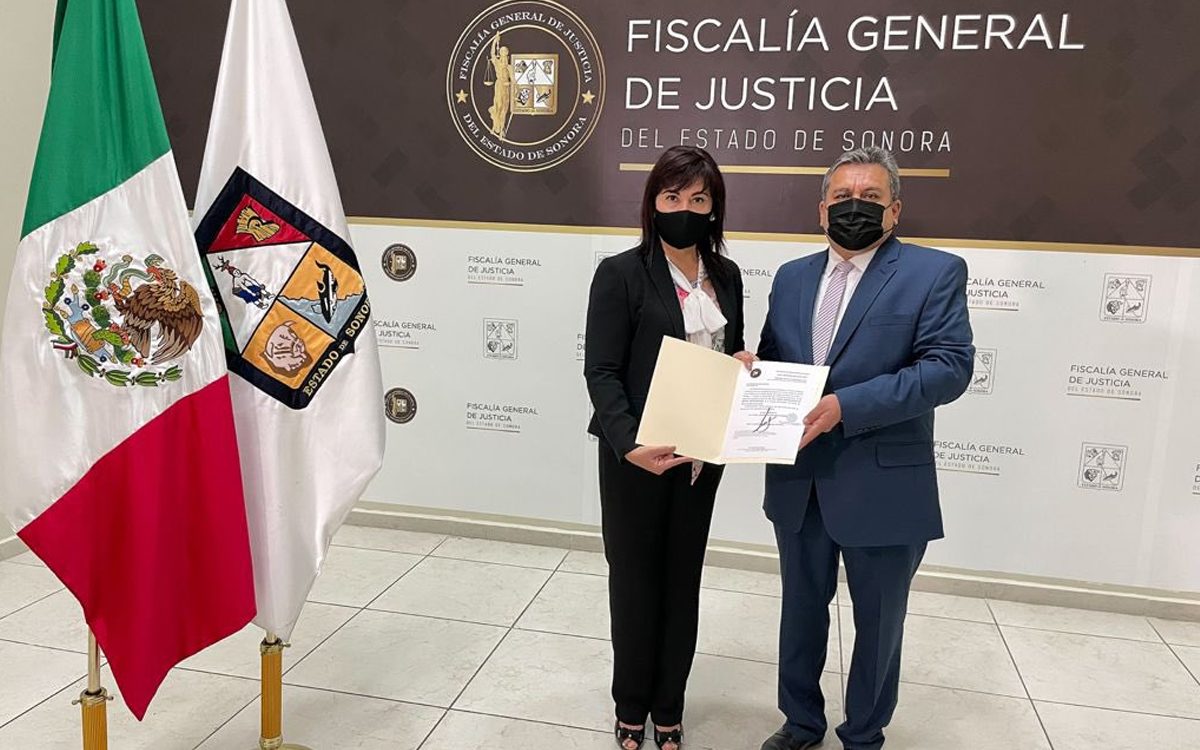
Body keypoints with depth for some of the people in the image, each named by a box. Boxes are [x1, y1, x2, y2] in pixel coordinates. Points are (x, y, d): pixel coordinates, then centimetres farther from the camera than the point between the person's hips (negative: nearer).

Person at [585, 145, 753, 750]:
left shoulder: (726, 276, 6)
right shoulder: (621, 273, -10)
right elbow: (601, 371, -16)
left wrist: (743, 364, -6)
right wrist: (628, 444, -30)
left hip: (701, 454, 5)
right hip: (636, 455, -5)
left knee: (682, 581, 15)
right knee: (635, 579, 10)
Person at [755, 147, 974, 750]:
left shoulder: (935, 272, -7)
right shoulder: (792, 277, 10)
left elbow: (950, 366, -17)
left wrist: (846, 406, -26)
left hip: (881, 489, -4)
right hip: (798, 483, 5)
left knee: (878, 623, 14)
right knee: (802, 609, 20)